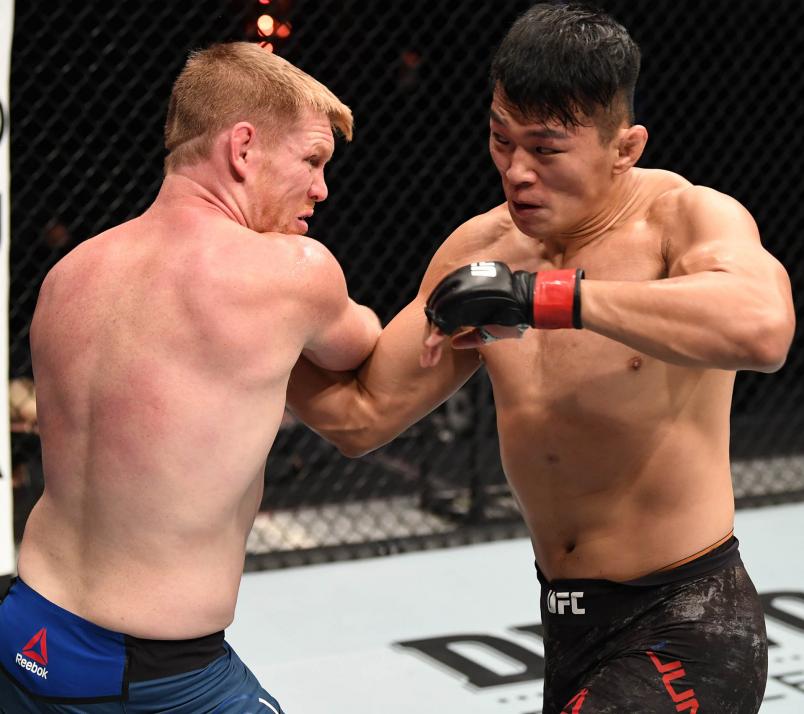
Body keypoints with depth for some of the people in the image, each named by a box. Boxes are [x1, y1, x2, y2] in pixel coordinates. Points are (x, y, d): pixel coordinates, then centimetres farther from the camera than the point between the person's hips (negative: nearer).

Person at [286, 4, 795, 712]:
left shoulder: (688, 217, -15)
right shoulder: (479, 250, 2)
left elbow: (762, 327, -39)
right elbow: (361, 415, 6)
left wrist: (547, 295, -37)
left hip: (688, 632, -7)